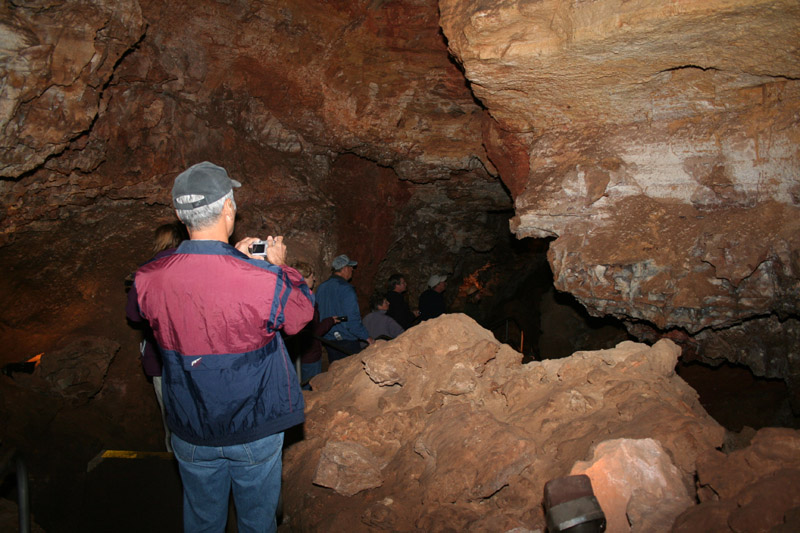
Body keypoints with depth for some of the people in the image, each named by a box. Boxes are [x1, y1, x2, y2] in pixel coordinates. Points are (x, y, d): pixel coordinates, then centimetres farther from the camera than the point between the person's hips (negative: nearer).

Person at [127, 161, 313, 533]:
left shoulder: (147, 280, -17)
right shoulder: (265, 282, -28)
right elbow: (302, 313, -7)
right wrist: (279, 266, 7)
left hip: (191, 433, 3)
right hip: (256, 431, -2)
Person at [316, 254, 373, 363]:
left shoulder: (321, 288, 7)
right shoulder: (346, 289, -17)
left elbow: (317, 313, 12)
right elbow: (352, 319, -21)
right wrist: (367, 337, -12)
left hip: (328, 340, 7)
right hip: (347, 341, -7)